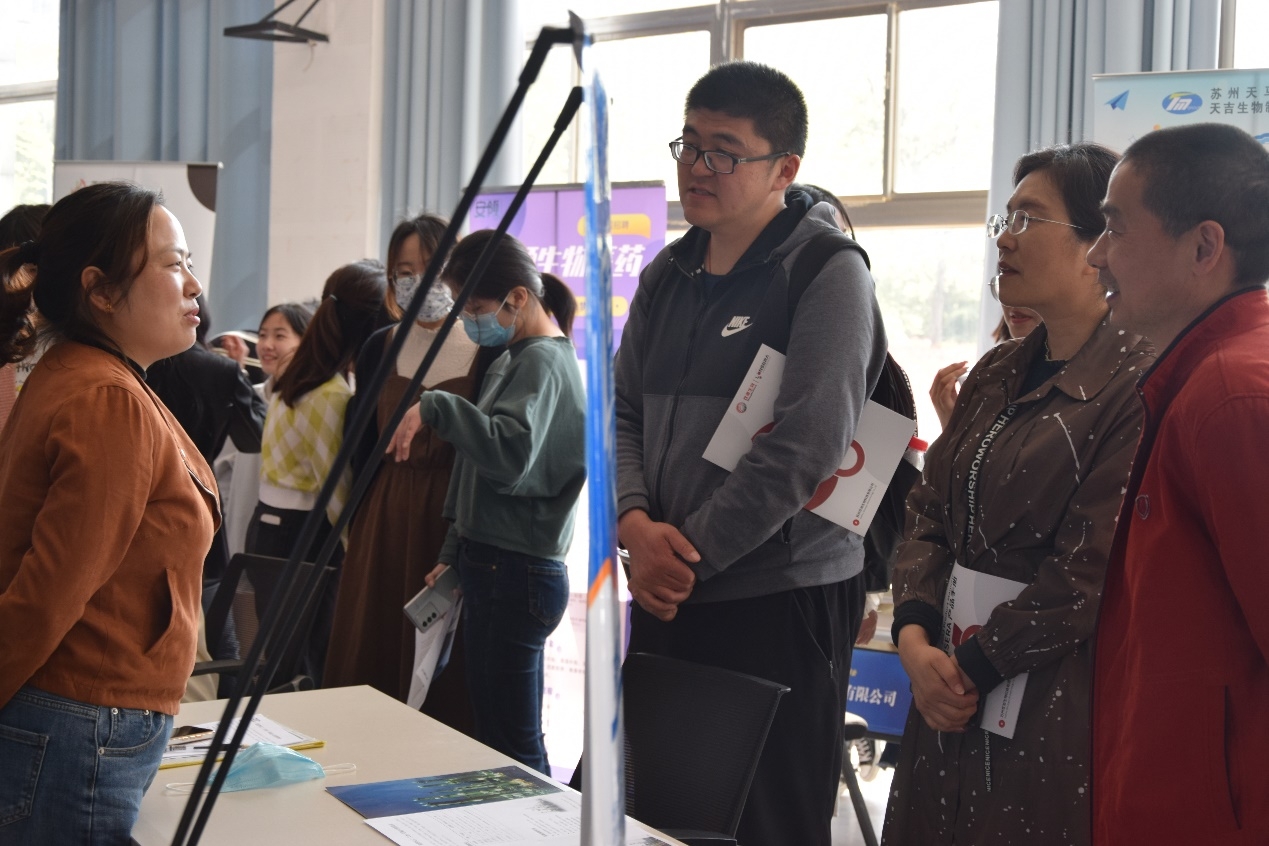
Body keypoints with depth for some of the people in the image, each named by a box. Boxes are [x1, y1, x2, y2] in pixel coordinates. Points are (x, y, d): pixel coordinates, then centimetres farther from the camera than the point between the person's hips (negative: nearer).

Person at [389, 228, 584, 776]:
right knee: (493, 731, 14)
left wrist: (434, 408, -28)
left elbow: (509, 454, -31)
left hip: (517, 573, -10)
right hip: (492, 568, 10)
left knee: (513, 742, -6)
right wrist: (454, 555, 21)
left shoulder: (543, 361, -12)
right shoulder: (514, 358, 17)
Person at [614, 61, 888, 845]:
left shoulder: (828, 273, -10)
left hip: (781, 599, -7)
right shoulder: (667, 276, 12)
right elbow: (625, 413, 12)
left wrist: (689, 557, -14)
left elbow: (806, 448, -18)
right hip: (665, 596, 7)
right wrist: (636, 523, -8)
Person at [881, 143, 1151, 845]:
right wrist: (914, 637, -7)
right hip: (953, 688, 7)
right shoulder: (998, 375, 12)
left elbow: (1093, 568, -19)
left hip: (1054, 702, -7)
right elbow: (928, 511, 8)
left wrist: (975, 668, -13)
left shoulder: (1138, 386, -14)